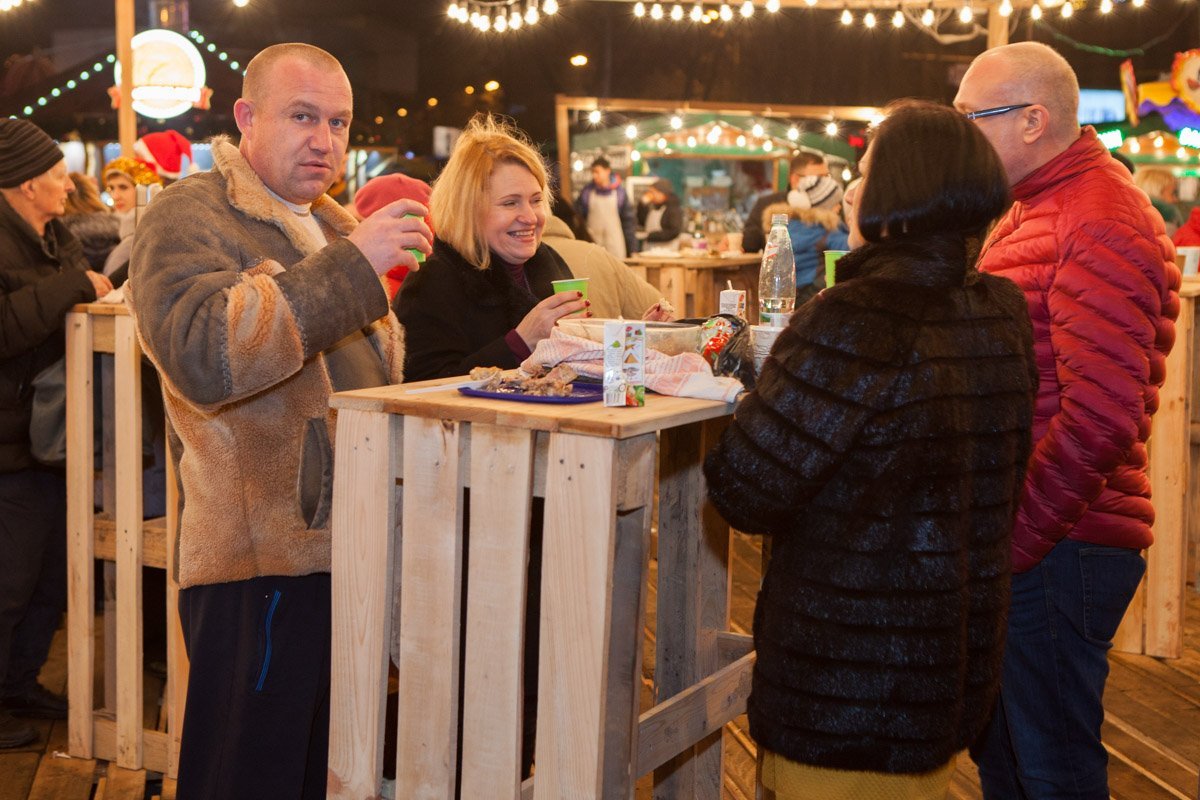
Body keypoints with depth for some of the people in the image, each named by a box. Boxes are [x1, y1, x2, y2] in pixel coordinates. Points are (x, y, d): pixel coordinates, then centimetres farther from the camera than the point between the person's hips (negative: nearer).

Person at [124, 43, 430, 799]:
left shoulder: (330, 223, 19)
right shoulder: (189, 217, -8)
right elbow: (203, 356, -28)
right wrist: (352, 264, -27)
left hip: (352, 548, 8)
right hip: (262, 562, -8)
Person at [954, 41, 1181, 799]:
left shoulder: (1103, 225, -16)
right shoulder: (1034, 212, 17)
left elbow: (1098, 420, -24)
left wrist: (1004, 546, -20)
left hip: (1058, 546, -10)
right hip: (1016, 534, 10)